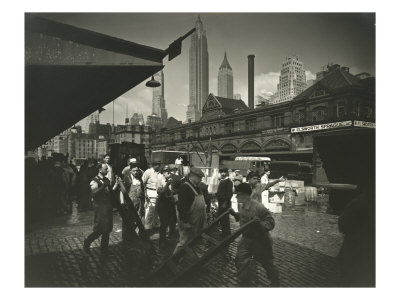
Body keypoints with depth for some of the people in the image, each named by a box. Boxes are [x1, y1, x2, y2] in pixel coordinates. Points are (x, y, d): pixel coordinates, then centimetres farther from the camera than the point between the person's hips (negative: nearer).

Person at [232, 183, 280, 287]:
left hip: (260, 240, -6)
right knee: (240, 261, 4)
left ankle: (275, 282, 43)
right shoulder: (241, 205, -5)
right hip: (246, 239, 6)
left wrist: (261, 223, -41)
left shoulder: (259, 207, -28)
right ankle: (243, 283, 26)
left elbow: (271, 222, -24)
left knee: (267, 263, 14)